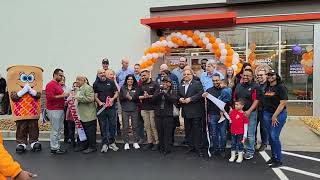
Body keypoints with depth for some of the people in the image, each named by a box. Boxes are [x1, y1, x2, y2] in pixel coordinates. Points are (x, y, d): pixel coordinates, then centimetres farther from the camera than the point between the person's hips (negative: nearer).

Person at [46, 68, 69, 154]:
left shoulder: (58, 84, 19)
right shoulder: (50, 85, -10)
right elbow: (50, 97, -21)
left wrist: (64, 99, 14)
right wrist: (62, 96, -19)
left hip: (61, 110, 9)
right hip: (54, 110, -9)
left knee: (58, 130, 12)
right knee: (55, 130, -4)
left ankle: (57, 146, 20)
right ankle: (54, 148, 3)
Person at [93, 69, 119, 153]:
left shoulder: (111, 82, 5)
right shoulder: (96, 84, 6)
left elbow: (116, 93, 5)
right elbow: (95, 96, 3)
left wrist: (113, 98, -14)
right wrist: (99, 102, -15)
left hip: (111, 107, 0)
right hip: (101, 108, 0)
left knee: (113, 125, 4)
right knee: (103, 126, 5)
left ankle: (112, 143, 19)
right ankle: (105, 144, 15)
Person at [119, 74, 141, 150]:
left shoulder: (136, 88, 7)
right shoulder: (123, 88, 8)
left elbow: (138, 98, -1)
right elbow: (120, 98, 1)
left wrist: (131, 98, -13)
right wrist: (125, 97, -16)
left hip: (134, 109, 0)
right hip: (125, 110, 0)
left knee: (135, 126, 4)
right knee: (125, 127, 1)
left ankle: (135, 142, 15)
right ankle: (126, 143, 11)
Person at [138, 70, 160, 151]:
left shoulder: (154, 84, 1)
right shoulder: (141, 85, 15)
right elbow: (138, 96, 7)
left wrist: (149, 96, -18)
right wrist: (143, 96, -11)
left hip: (152, 108, -5)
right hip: (144, 108, 5)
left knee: (154, 126, -4)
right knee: (147, 126, 7)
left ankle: (156, 142, 5)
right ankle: (150, 142, 15)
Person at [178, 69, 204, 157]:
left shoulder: (197, 84, -3)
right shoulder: (181, 86, 17)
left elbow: (201, 93, -15)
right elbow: (178, 95, 21)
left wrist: (190, 99, -19)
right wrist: (180, 99, -2)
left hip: (195, 112, -6)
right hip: (186, 112, 6)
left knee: (197, 129, -2)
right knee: (188, 129, 12)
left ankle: (198, 148, 7)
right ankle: (191, 146, 24)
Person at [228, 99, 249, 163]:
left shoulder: (244, 114, -11)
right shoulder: (232, 112, -1)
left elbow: (245, 125, -8)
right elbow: (230, 120, 18)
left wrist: (244, 136, -8)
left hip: (240, 133, -4)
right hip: (233, 132, 4)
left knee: (240, 144, 7)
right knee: (233, 144, 13)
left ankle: (240, 157, 21)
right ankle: (232, 156, 26)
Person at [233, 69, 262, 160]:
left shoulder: (255, 87, -6)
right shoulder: (238, 86, 11)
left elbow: (256, 100, -12)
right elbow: (234, 98, 16)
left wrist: (249, 111, -20)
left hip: (250, 113, -5)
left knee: (250, 134, 3)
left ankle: (250, 152, 16)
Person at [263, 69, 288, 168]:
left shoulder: (281, 87, -7)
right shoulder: (266, 88, 11)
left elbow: (283, 103, -13)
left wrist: (275, 116, -15)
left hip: (279, 114, -6)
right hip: (267, 113, 6)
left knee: (274, 136, -9)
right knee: (270, 137, 10)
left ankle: (278, 160, 5)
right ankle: (273, 157, 24)